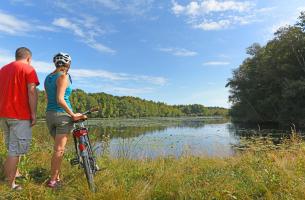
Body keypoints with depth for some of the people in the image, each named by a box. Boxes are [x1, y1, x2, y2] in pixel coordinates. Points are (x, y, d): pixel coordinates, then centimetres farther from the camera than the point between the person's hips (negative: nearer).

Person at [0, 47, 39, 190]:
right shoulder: (29, 69, -6)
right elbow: (32, 93, -16)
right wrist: (34, 114, -12)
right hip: (20, 115, -8)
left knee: (12, 148, 21)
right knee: (16, 150, -2)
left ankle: (15, 173, 33)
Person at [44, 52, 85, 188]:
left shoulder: (48, 78, 14)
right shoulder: (63, 76, -10)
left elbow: (50, 99, 14)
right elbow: (60, 100, -20)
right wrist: (73, 115, -15)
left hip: (49, 114, 8)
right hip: (63, 115, -8)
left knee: (58, 148, 17)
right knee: (59, 149, -1)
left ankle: (57, 177, 22)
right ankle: (53, 180, 6)